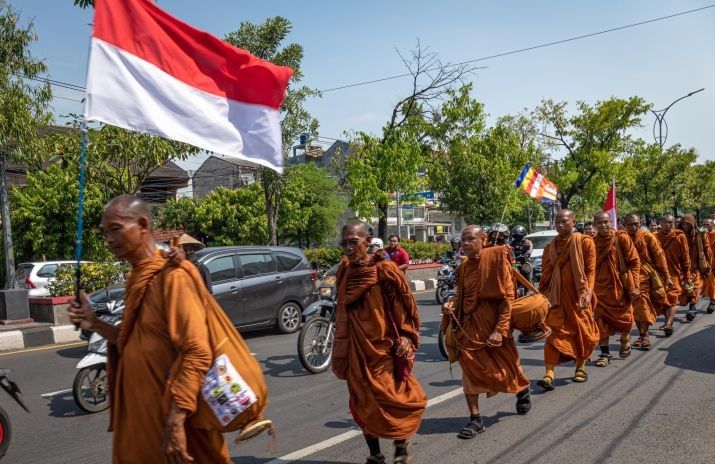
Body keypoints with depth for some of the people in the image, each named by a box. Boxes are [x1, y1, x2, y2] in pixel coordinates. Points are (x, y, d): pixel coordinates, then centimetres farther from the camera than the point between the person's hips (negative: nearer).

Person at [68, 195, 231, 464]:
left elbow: (196, 353, -24)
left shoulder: (172, 276, -18)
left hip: (169, 413, -8)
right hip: (139, 412, 8)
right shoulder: (138, 278, 10)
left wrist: (175, 422, -27)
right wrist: (95, 325, 2)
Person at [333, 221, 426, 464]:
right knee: (362, 403, 12)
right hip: (355, 350, 5)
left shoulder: (385, 270, -12)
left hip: (382, 347, -5)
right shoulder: (344, 271, 4)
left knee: (388, 399, 2)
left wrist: (405, 339, -13)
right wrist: (340, 350, 17)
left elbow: (404, 306, -8)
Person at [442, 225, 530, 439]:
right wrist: (452, 304, -5)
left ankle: (523, 390, 48)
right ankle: (475, 419, 10)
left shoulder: (495, 258, -12)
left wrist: (500, 329, -18)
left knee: (506, 364, 14)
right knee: (469, 368, -1)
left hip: (492, 321, -4)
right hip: (469, 324, 4)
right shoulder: (463, 267, 5)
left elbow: (507, 296, -14)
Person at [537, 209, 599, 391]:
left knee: (581, 330, 9)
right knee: (554, 331, -7)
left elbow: (590, 270, -5)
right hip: (557, 295, 2)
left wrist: (588, 292, -16)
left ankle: (581, 367, 29)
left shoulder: (585, 242, -2)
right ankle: (549, 374, -11)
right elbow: (546, 274, 12)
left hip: (578, 294, -1)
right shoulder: (550, 247, 8)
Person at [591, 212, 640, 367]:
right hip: (600, 288, 2)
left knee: (624, 318, 9)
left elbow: (634, 261, -6)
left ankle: (625, 338, 41)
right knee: (601, 321, -1)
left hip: (620, 286, -2)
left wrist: (634, 285, -11)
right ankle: (605, 353, 11)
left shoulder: (621, 238, -6)